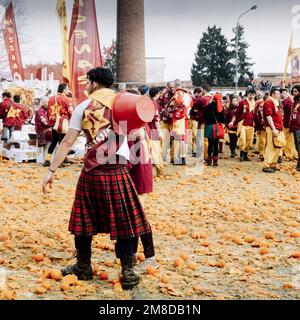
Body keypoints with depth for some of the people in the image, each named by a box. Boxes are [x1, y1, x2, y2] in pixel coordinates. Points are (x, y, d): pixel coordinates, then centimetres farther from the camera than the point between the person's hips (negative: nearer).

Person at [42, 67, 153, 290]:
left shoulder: (83, 108, 3)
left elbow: (67, 143, 0)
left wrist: (52, 171, 2)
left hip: (91, 172, 0)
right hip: (117, 170, 0)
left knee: (84, 220, 15)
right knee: (125, 221, 6)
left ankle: (84, 268, 24)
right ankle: (128, 272, 5)